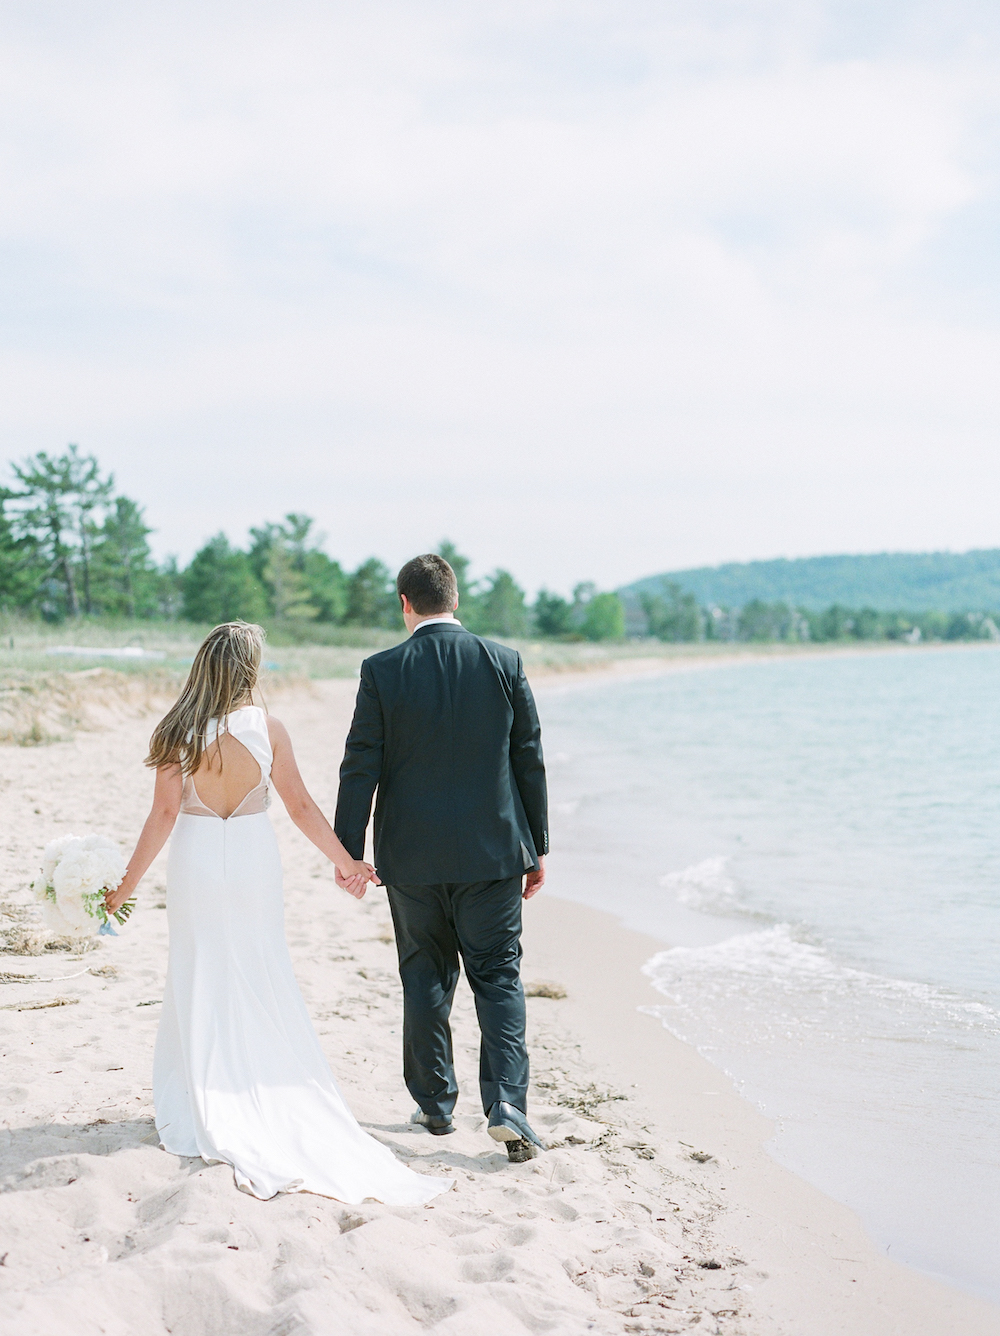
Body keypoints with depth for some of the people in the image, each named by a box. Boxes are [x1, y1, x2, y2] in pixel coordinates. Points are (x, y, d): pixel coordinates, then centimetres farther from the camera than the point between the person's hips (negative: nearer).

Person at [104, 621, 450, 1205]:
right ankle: (276, 1106, 16)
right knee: (264, 988, 11)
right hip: (254, 860, 0)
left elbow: (165, 814, -10)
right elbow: (301, 806, -4)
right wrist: (347, 861, 6)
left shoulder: (180, 730, -9)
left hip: (197, 865, 0)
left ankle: (209, 1112, 14)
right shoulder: (267, 727, -8)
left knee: (200, 986, 10)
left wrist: (128, 883, -2)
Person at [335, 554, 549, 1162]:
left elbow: (361, 768, -6)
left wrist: (349, 851, 3)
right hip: (493, 853, 0)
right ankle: (507, 1100, -7)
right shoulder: (505, 662, -3)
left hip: (412, 857, 0)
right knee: (499, 976, 7)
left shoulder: (382, 671, -7)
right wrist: (537, 848, 9)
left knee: (426, 979, 13)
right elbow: (529, 759, 1)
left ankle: (436, 1104, 22)